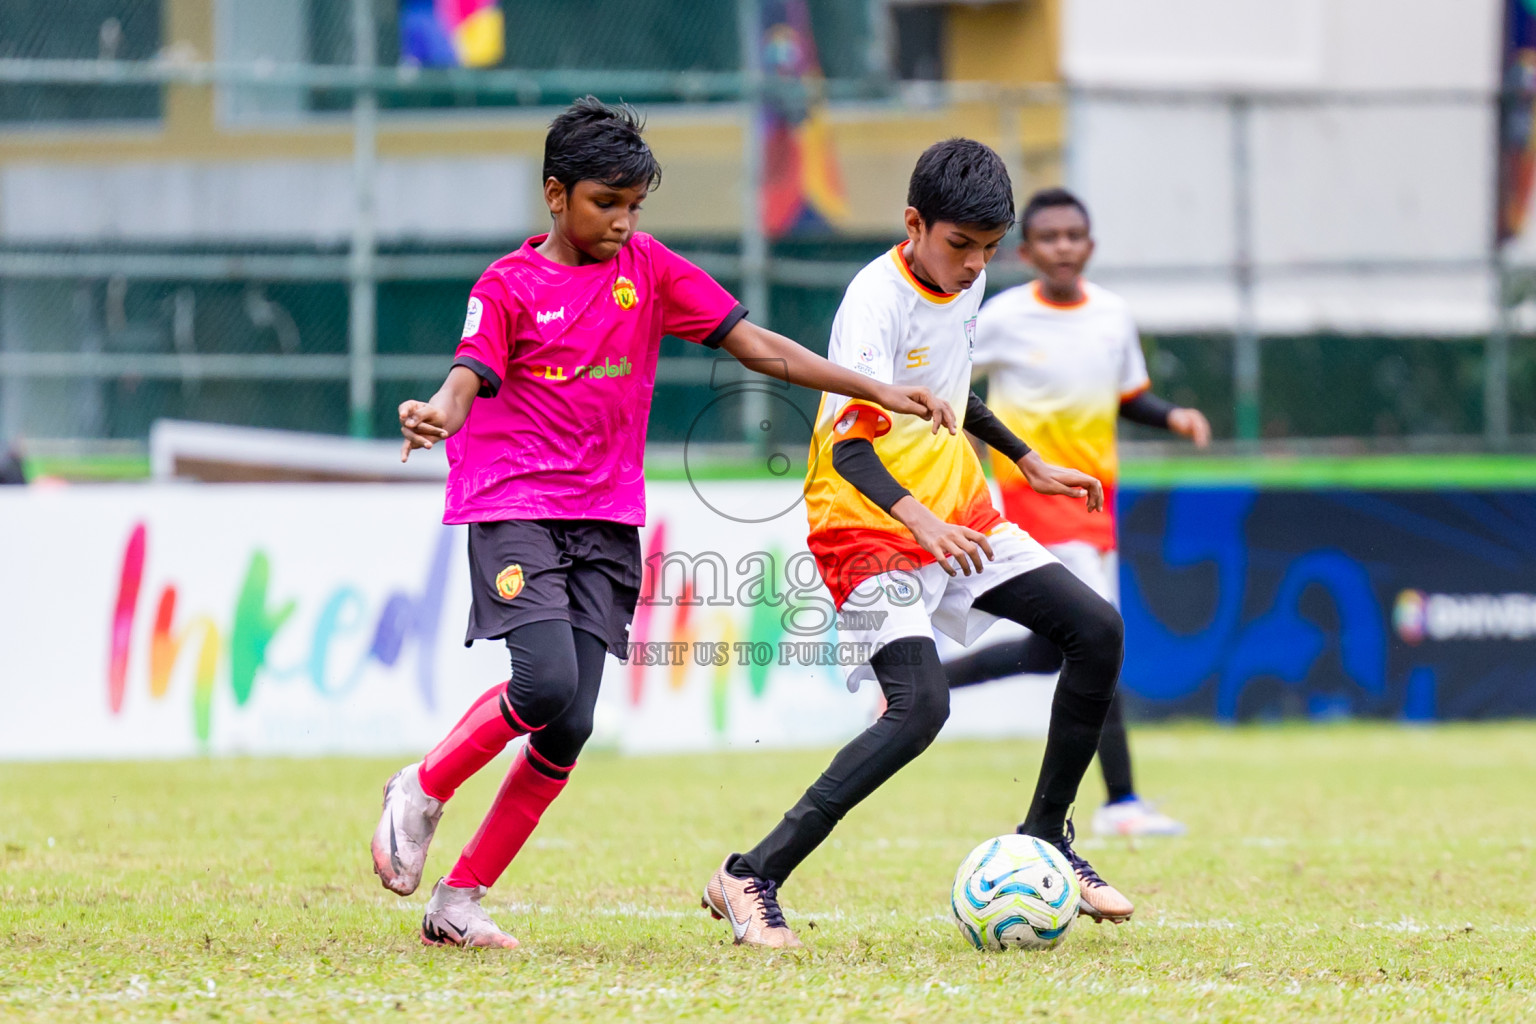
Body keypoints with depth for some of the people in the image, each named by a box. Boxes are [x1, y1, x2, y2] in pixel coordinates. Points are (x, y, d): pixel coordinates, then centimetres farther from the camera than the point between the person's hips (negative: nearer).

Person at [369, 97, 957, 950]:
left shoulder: (648, 267, 9)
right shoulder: (509, 285, 0)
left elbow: (756, 346, 8)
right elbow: (470, 375, -15)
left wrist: (879, 394, 2)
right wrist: (438, 414, -41)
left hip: (605, 523, 4)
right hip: (514, 506, -4)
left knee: (569, 728, -5)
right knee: (546, 683, -25)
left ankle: (460, 901, 5)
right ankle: (422, 791, 0)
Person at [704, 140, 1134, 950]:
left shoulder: (966, 284, 5)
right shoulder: (877, 302, -21)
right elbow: (849, 448, -31)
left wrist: (1029, 463, 29)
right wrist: (921, 519, -47)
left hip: (958, 516, 8)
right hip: (870, 527, -8)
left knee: (1096, 629, 1)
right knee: (921, 706, -25)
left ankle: (1043, 840, 13)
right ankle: (753, 878, -22)